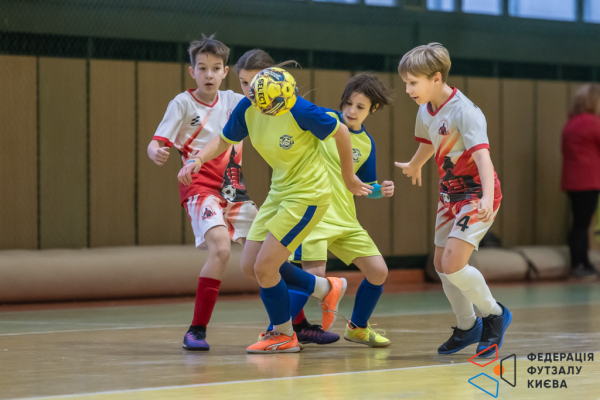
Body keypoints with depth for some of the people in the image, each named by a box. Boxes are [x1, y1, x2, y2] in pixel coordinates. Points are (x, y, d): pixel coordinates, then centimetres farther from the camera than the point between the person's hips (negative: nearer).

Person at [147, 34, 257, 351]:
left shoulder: (233, 100, 8)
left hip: (233, 189, 6)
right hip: (200, 188, -6)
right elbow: (155, 143, -9)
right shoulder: (183, 103, -4)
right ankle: (196, 330, -22)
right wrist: (156, 153, -34)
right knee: (221, 248, -28)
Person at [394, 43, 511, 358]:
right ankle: (467, 327, 31)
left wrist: (487, 197, -51)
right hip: (450, 193, 9)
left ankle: (494, 314, 5)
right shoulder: (426, 110, 2)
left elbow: (482, 156, -36)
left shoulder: (464, 111, -24)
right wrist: (414, 166, 45)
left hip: (477, 194, -9)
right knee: (441, 264, 12)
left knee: (453, 263, -19)